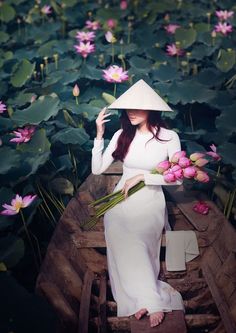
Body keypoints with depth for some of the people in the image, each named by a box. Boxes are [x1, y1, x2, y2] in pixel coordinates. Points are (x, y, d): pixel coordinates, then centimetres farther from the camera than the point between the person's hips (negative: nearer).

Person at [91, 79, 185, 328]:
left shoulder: (169, 137, -4)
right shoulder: (121, 135, 2)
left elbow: (177, 178, -7)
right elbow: (97, 169, 0)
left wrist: (141, 177, -14)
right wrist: (99, 135, -8)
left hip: (149, 205, -2)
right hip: (120, 203, 2)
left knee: (133, 245, -20)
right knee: (125, 246, -19)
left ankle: (141, 299, -5)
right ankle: (153, 302, -13)